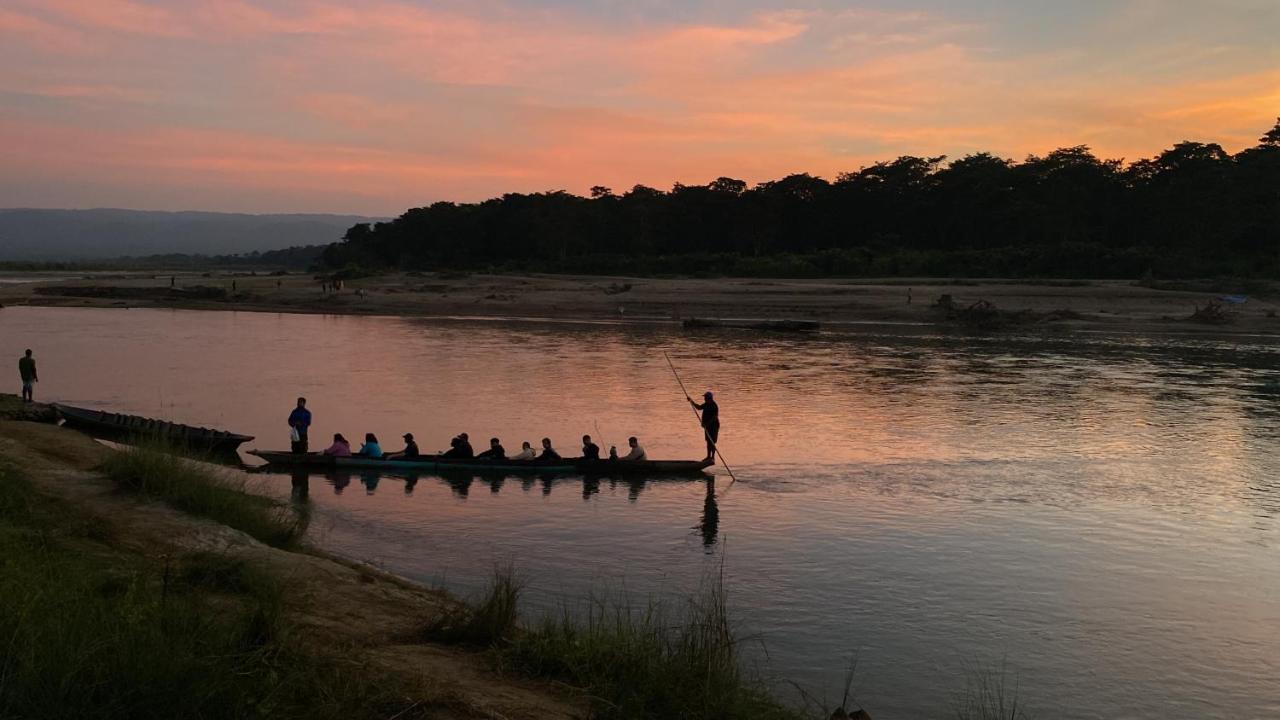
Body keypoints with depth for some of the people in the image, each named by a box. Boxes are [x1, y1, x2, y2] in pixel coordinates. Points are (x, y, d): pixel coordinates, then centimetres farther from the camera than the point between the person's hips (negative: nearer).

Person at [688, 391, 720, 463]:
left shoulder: (714, 406, -19)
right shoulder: (706, 404, 9)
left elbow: (715, 417, -26)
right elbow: (699, 407, 25)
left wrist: (707, 424, -31)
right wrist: (692, 402, 15)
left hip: (713, 426, -10)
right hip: (708, 426, 10)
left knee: (712, 442, -7)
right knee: (708, 441, 14)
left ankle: (712, 457, -2)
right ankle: (709, 456, 22)